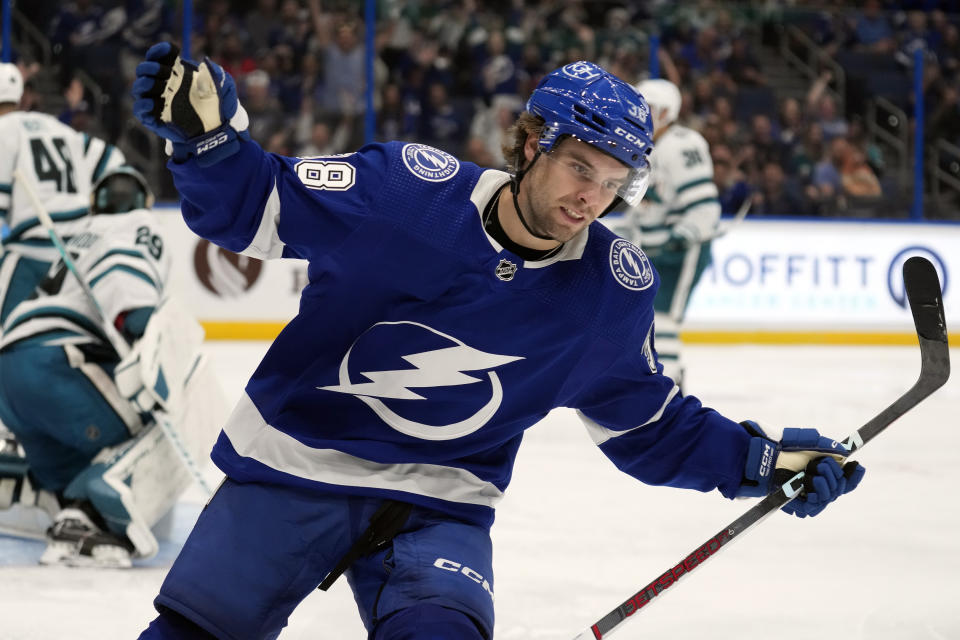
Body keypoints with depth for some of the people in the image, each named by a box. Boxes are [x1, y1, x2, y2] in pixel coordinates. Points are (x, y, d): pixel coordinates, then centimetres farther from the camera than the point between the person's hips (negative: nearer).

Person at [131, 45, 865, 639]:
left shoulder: (612, 290, -7)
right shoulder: (407, 187, -18)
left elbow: (646, 421, 7)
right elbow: (254, 209, -13)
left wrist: (759, 458, -4)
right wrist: (208, 132, -32)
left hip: (437, 507, 1)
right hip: (292, 468, -1)